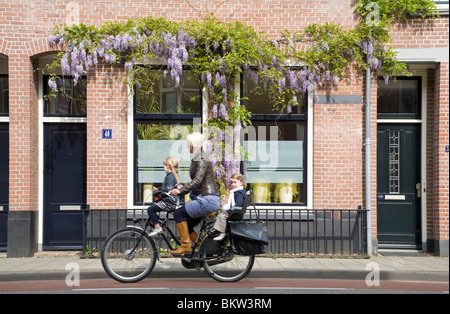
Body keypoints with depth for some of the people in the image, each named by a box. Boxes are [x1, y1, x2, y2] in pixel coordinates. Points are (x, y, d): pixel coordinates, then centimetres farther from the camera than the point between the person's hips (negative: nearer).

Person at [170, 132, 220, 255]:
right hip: (204, 199, 10)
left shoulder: (202, 159, -14)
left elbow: (197, 181, -24)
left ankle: (185, 245, -10)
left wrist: (180, 190, -28)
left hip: (208, 200, -10)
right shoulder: (197, 158, 17)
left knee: (178, 213, -16)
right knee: (186, 225, 10)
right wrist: (182, 189, 15)